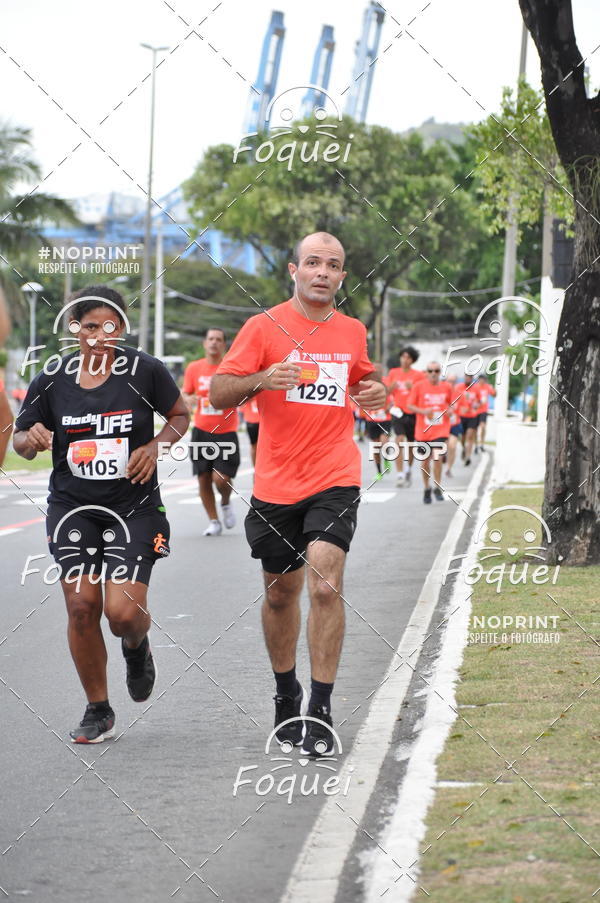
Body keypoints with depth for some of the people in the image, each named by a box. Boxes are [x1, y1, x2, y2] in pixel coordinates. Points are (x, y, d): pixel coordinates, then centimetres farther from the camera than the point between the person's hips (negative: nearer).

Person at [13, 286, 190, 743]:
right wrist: (32, 439, -15)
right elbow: (20, 441, 8)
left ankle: (137, 648, 27)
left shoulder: (144, 370, -7)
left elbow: (180, 415, 9)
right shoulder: (51, 379, -2)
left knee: (123, 611, -13)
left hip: (134, 507, -2)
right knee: (82, 607, -5)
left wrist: (155, 446, -10)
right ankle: (98, 712, 13)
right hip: (72, 507, 2)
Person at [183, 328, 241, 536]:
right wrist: (189, 399, -10)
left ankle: (226, 503, 21)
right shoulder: (194, 368, 6)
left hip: (226, 433, -3)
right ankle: (214, 522, 15)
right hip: (201, 431, 3)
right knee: (203, 479, 1)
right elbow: (185, 394, 14)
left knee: (221, 478, -13)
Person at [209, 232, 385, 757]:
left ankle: (320, 712, -13)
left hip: (335, 478, 0)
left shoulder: (353, 332, 9)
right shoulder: (265, 327, -1)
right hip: (276, 483, 0)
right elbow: (219, 393, -4)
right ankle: (286, 694, 34)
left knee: (325, 584, -17)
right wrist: (260, 380, -23)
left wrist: (375, 393, 5)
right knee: (280, 592, 11)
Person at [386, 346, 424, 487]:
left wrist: (412, 388, -18)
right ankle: (400, 475, -21)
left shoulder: (418, 375, 0)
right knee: (399, 440, -17)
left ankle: (408, 470, 34)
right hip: (398, 411, 0)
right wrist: (392, 387, -10)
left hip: (413, 412, 0)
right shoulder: (393, 373, 6)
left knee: (410, 444, 10)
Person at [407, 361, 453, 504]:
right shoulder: (419, 386, -2)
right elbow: (410, 405, 0)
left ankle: (438, 488, -1)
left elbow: (450, 403, 20)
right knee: (425, 461, 9)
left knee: (437, 458, -16)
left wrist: (450, 411, -2)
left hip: (441, 430, 0)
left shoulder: (446, 388, 4)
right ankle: (426, 488, 28)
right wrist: (423, 411, -16)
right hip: (423, 430, 0)